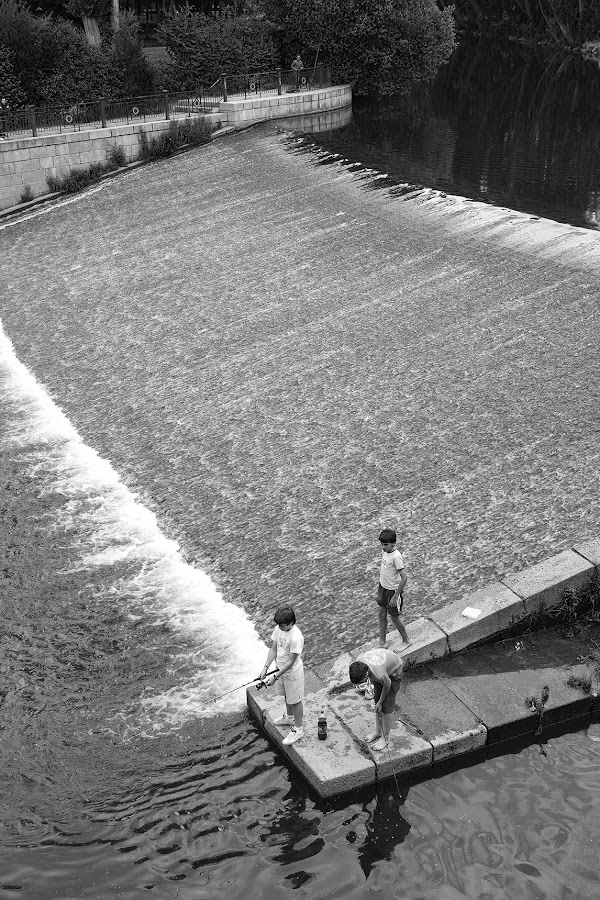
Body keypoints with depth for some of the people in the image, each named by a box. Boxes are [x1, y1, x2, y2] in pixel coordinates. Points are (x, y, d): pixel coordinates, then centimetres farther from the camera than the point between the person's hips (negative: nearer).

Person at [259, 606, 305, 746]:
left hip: (292, 673, -7)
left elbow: (290, 662, -27)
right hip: (281, 669, 7)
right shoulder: (278, 629, -12)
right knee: (287, 696, 29)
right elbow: (273, 649, -3)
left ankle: (298, 730, 28)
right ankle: (289, 717, 54)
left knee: (295, 700, 11)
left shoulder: (296, 638, -35)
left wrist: (275, 677, -24)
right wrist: (265, 667, -11)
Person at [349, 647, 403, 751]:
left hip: (394, 671, -6)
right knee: (377, 699, 13)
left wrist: (380, 702, -5)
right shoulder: (356, 663, -28)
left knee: (386, 706, -2)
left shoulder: (379, 674, -45)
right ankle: (378, 731, 31)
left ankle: (386, 738, 13)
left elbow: (387, 685, -22)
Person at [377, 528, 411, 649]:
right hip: (383, 586, 8)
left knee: (394, 617, 7)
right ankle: (382, 641, 34)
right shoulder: (384, 551, -4)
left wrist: (395, 596, -25)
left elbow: (404, 578, -28)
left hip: (392, 590, -8)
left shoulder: (396, 557, -29)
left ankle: (406, 641, 29)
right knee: (382, 614, 17)